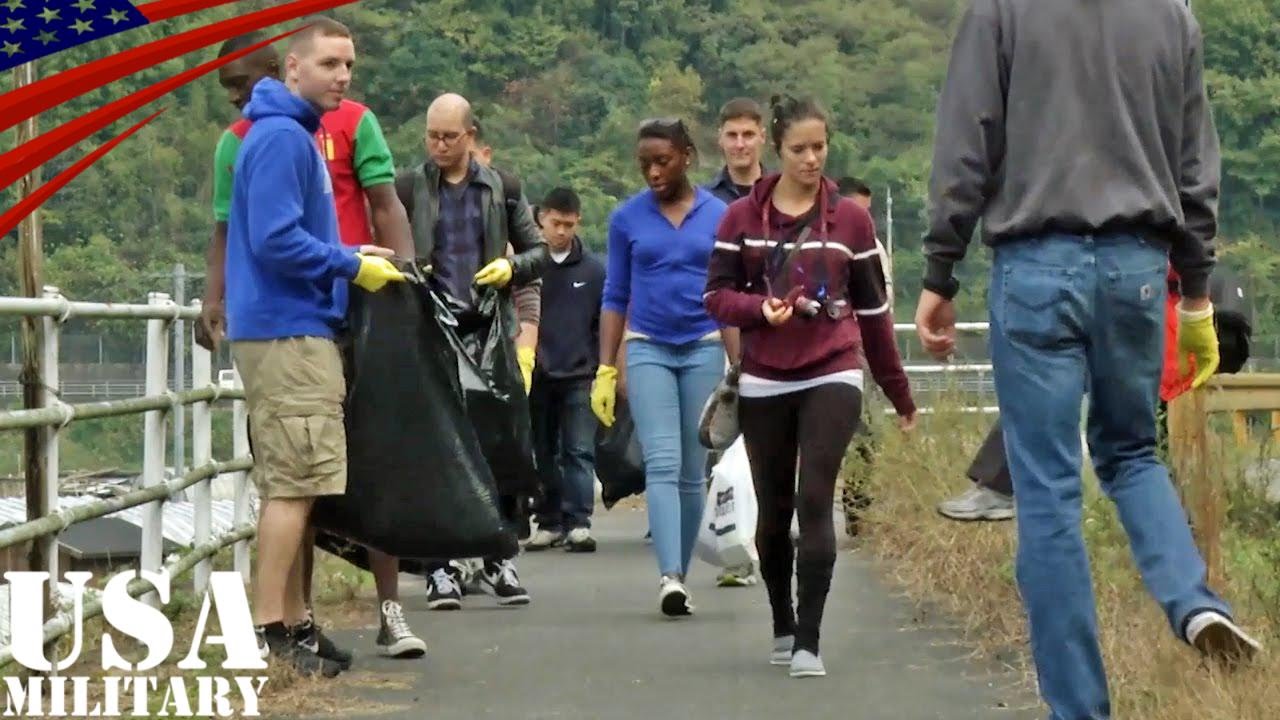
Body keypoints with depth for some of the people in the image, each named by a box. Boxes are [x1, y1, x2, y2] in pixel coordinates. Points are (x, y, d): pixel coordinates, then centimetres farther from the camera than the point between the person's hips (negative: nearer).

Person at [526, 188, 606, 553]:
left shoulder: (593, 269, 5)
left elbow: (605, 323, 10)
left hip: (579, 376, 0)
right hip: (536, 375, 0)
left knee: (579, 451, -4)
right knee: (543, 453, 6)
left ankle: (578, 521, -5)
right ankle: (549, 521, 13)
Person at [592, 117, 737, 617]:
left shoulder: (718, 217, 4)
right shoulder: (627, 218, 4)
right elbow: (615, 298, 7)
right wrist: (606, 370, 3)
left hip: (703, 350, 1)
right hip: (647, 350, -1)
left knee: (692, 472, 5)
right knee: (662, 464, -14)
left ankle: (680, 576, 15)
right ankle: (669, 577, -24)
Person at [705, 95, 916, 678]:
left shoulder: (849, 219, 4)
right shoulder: (742, 218, 4)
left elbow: (872, 308, 9)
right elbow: (716, 295, 3)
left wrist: (899, 393, 11)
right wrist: (761, 309, -18)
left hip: (832, 378, -1)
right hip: (765, 384, 1)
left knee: (815, 501, -13)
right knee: (773, 511, 8)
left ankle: (809, 643, -11)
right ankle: (782, 628, 28)